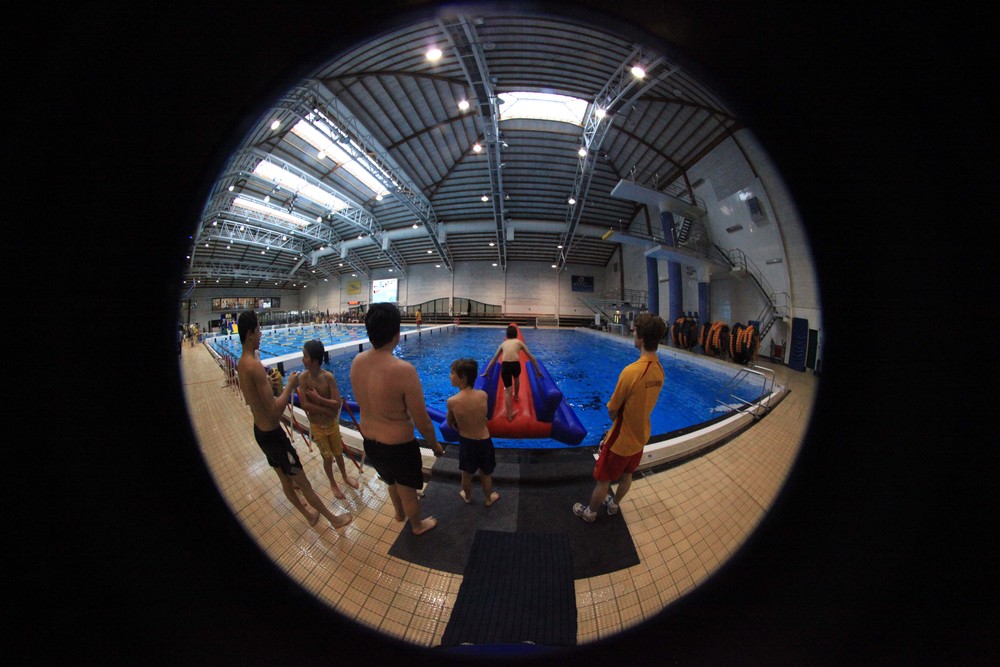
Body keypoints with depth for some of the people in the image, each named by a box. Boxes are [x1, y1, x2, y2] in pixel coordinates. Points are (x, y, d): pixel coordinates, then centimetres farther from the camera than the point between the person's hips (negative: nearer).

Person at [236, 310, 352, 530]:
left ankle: (309, 515, 42)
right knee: (303, 483, 5)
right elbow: (276, 411, -30)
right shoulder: (255, 365, -28)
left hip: (259, 430, 10)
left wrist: (270, 386, 4)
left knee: (285, 480, 23)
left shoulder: (241, 363, 3)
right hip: (272, 434, -10)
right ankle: (334, 519, 20)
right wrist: (290, 385, -18)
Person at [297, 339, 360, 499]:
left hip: (332, 424, 1)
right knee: (328, 457, 14)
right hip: (316, 426, -1)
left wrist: (318, 399, -25)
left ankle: (345, 477, 45)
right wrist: (327, 410, -20)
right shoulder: (303, 377, -17)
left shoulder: (328, 377, -18)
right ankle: (333, 484, 39)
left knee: (338, 453, 20)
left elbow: (338, 403, -19)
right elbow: (305, 405, -21)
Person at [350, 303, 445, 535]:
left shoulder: (357, 361, -12)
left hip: (369, 440, 6)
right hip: (398, 445, -6)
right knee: (408, 491, 23)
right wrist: (435, 445, -4)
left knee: (391, 481, 34)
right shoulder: (403, 370, -33)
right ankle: (417, 525, 51)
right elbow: (423, 422, -23)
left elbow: (363, 402, 5)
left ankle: (399, 513, 62)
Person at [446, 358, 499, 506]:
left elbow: (450, 424, -5)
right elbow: (477, 415, -1)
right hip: (484, 441, 1)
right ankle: (489, 498, 50)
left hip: (466, 442, -1)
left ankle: (467, 496, 54)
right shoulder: (483, 395, -17)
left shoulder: (452, 401, -22)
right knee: (486, 474, 26)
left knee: (466, 474, 28)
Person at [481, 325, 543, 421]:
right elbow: (531, 357, 19)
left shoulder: (503, 343, 25)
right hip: (515, 364, 0)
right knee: (516, 378, 35)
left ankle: (509, 414, 8)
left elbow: (494, 359, 29)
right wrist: (537, 371, 26)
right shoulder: (519, 342, 19)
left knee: (507, 391, 10)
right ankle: (516, 396, 55)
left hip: (505, 366, 1)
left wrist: (486, 372, 35)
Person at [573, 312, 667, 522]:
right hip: (640, 437, 7)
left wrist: (617, 420, -1)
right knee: (626, 475, 29)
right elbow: (641, 403, 2)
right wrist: (619, 425, 1)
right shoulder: (659, 370, -9)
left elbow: (612, 411, -22)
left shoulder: (631, 371, -33)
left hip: (621, 440, -7)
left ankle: (590, 513, 38)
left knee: (602, 481, 16)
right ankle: (614, 504, 53)